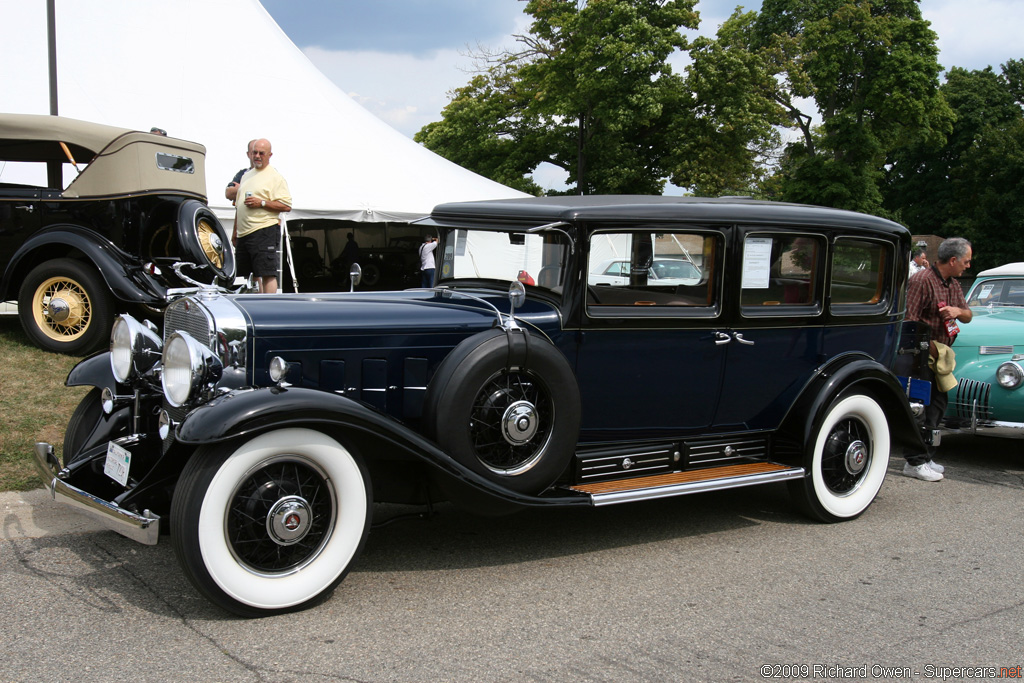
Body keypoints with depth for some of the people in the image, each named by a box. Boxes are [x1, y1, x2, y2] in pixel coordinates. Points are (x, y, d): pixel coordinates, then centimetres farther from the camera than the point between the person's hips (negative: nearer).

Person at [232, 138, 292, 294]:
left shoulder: (275, 177, -2)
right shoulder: (246, 175, 21)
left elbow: (286, 205, -10)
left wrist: (262, 203, -17)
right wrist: (235, 231, 24)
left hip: (264, 232, -8)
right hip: (244, 233, 8)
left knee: (267, 273, -11)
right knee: (248, 275, 11)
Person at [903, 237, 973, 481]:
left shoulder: (953, 284, 13)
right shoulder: (922, 281, -16)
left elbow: (968, 315, 17)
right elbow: (909, 320, -21)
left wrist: (959, 311, -7)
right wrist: (930, 347, -20)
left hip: (941, 355, 9)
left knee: (938, 406, 13)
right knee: (924, 409, -9)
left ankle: (926, 458, 23)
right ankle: (915, 463, -3)